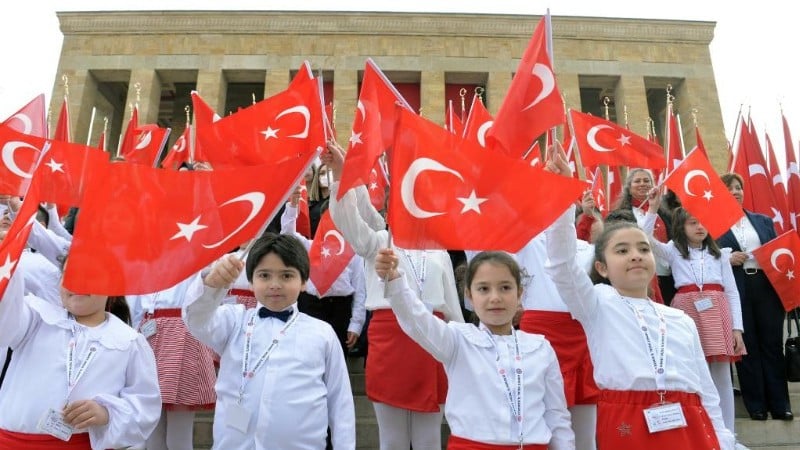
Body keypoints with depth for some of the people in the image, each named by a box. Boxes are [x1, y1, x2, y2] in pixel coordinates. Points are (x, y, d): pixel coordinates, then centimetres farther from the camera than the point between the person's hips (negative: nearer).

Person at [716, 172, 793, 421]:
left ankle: (780, 403, 18)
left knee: (772, 343, 7)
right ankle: (756, 404, 15)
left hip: (767, 286, 4)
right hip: (735, 290, -3)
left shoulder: (763, 220, 16)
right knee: (746, 345, 4)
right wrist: (727, 259, -16)